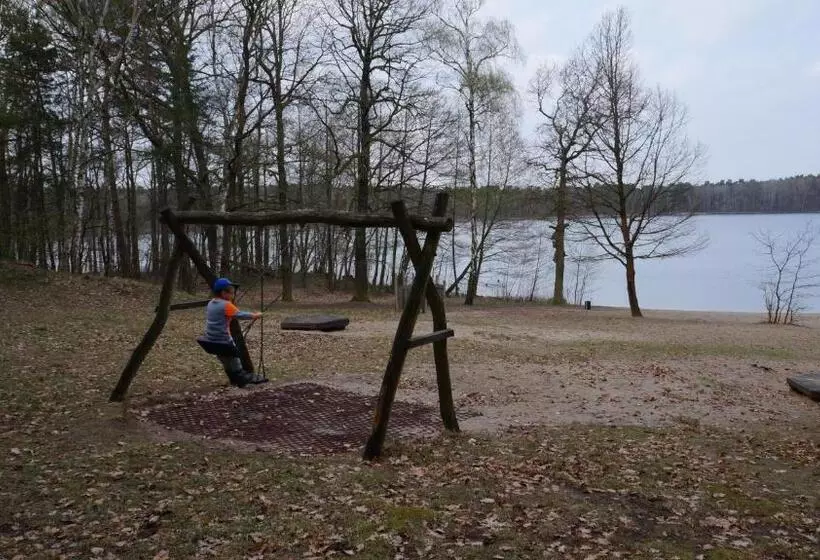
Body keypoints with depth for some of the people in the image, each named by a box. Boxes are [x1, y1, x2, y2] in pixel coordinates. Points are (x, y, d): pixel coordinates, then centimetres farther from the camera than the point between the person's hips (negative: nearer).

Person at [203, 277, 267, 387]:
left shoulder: (211, 303, 6)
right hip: (223, 341, -8)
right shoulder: (226, 305, -18)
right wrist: (254, 315, -13)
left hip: (212, 341, 9)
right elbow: (240, 315, -22)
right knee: (234, 365, 6)